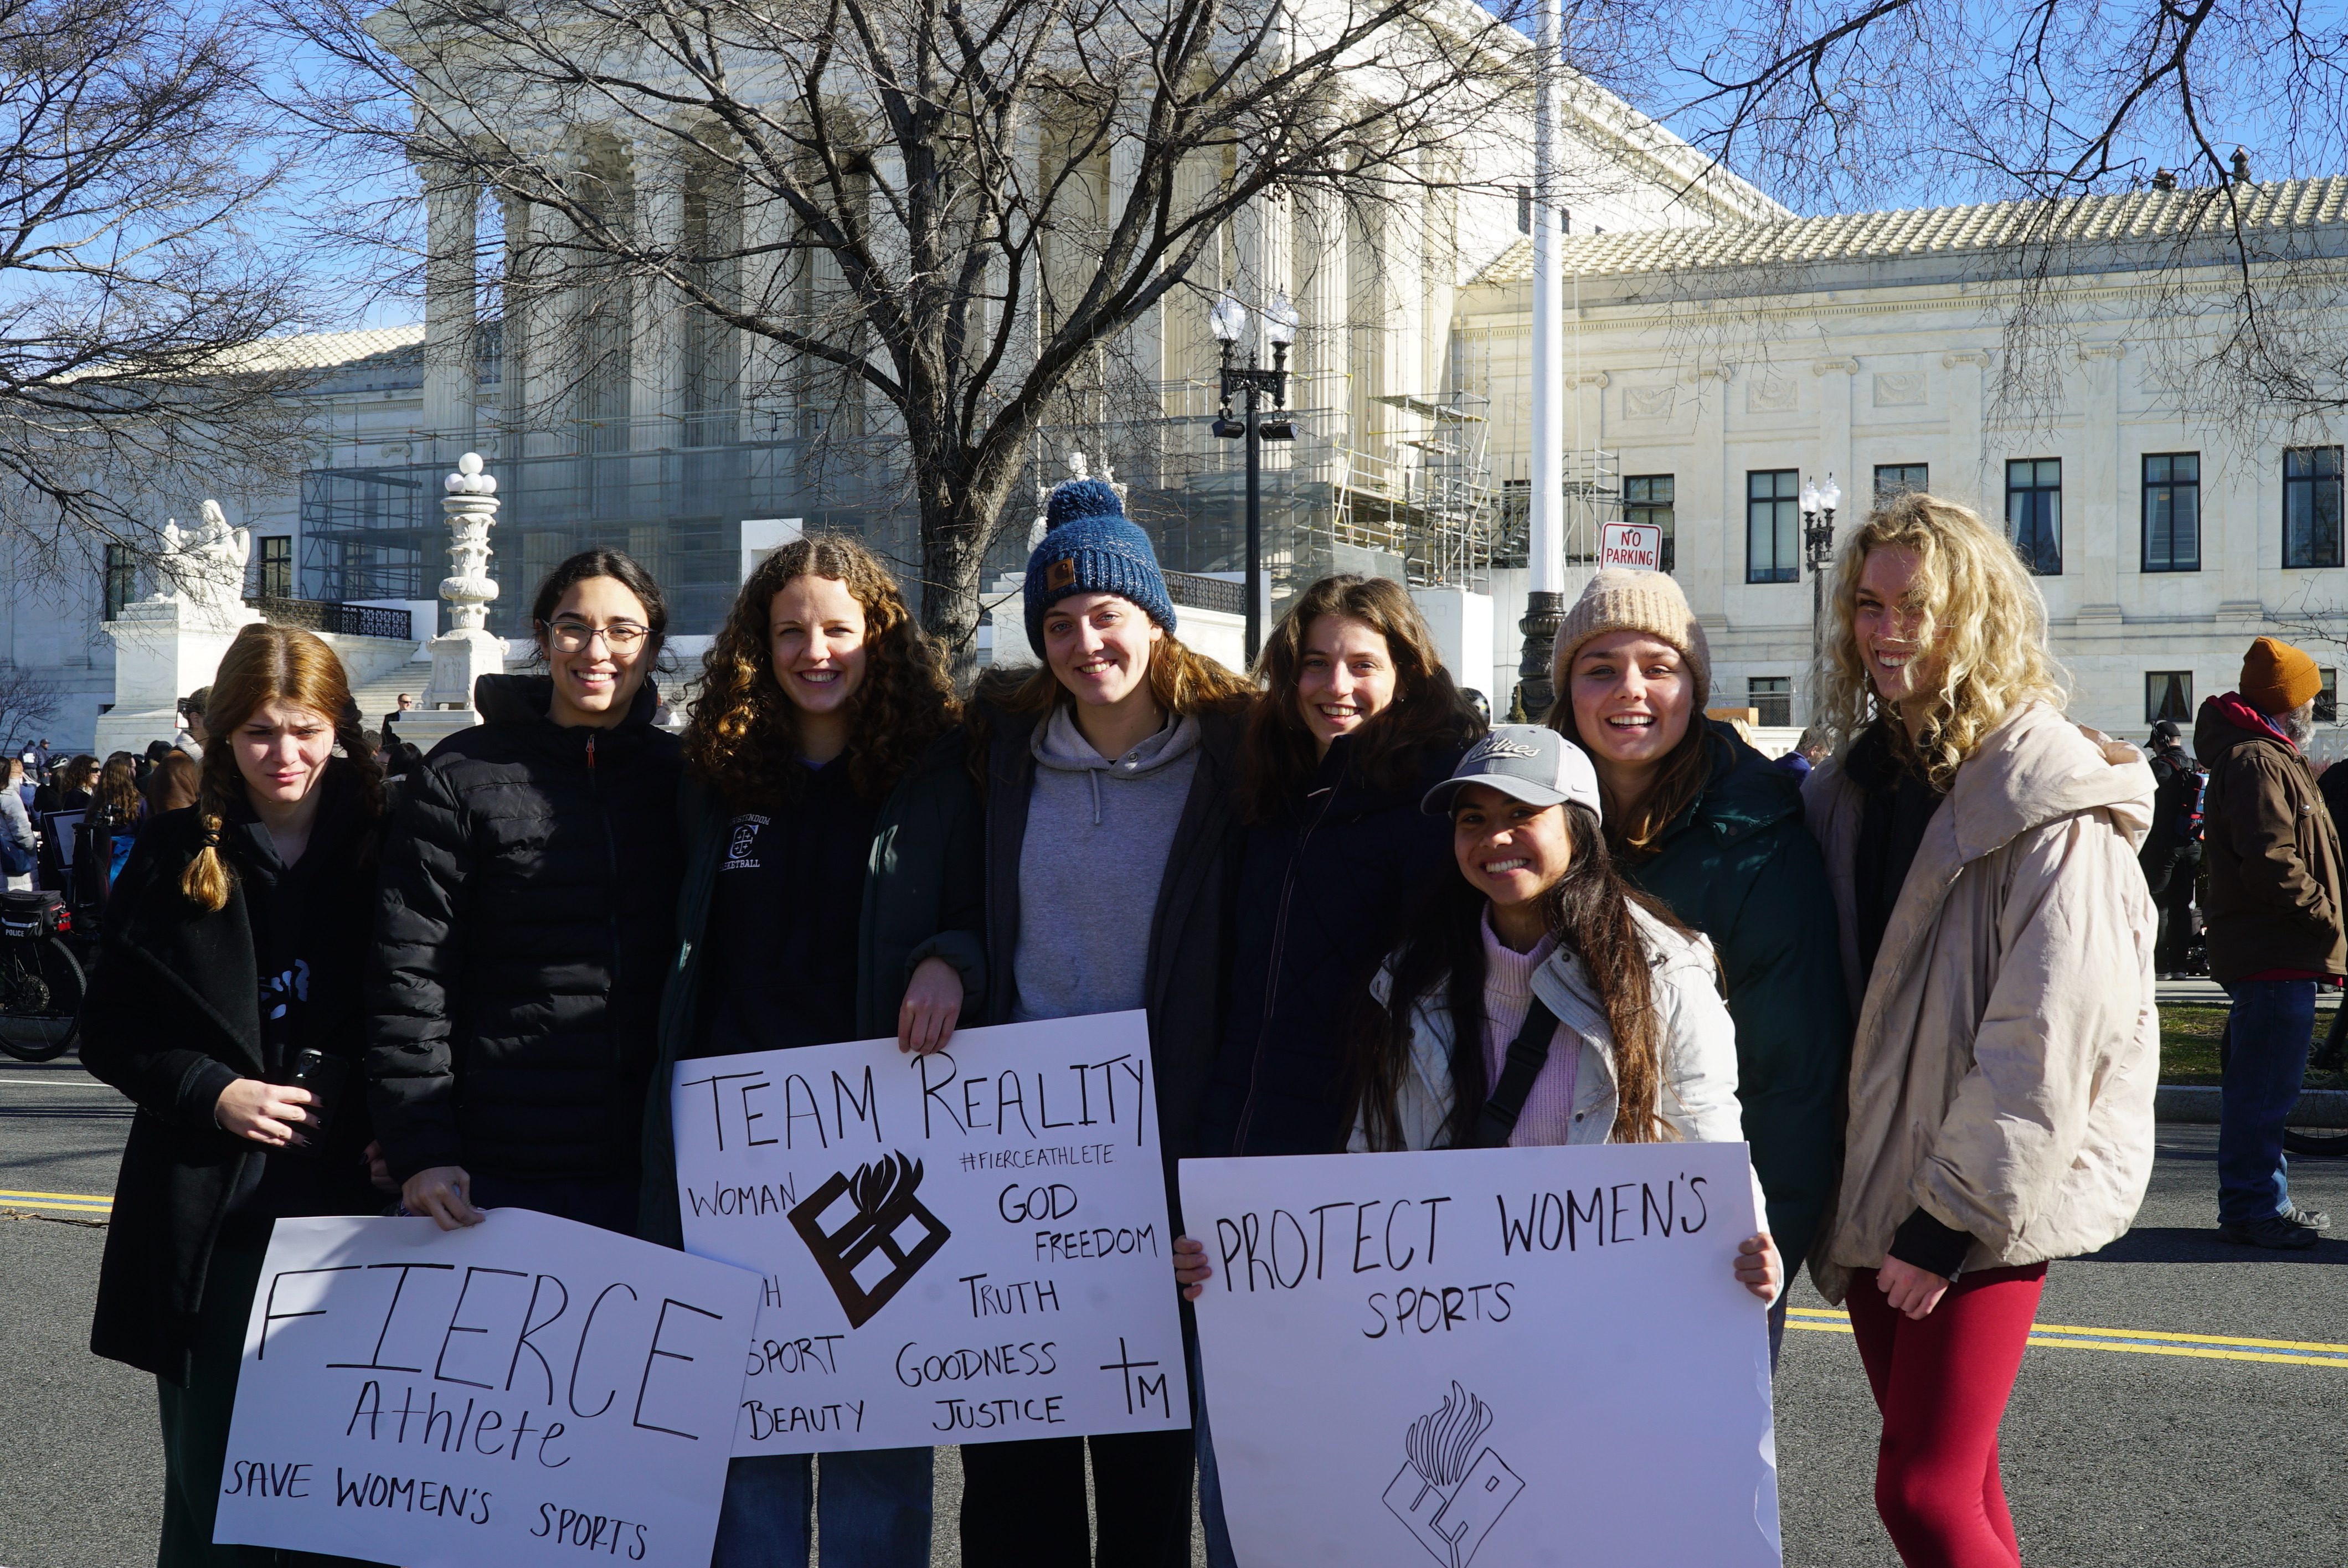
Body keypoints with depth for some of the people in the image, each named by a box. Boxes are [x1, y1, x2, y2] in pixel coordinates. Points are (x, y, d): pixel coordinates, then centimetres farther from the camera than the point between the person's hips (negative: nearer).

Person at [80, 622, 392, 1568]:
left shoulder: (384, 852, 1)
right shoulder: (176, 860, 3)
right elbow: (109, 1032, 6)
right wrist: (212, 1093, -9)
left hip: (349, 1206, -1)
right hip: (211, 1212, 1)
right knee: (209, 1469, 7)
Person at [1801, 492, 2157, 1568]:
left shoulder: (2053, 801, -11)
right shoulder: (1853, 781, 12)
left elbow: (2045, 1033, -17)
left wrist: (1956, 1215, -18)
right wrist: (1839, 1189, 12)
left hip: (1986, 1204, -7)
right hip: (1874, 1185, 7)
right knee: (1952, 1469, 13)